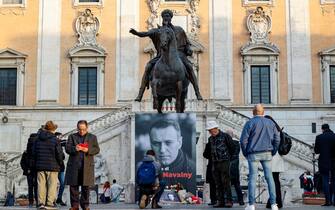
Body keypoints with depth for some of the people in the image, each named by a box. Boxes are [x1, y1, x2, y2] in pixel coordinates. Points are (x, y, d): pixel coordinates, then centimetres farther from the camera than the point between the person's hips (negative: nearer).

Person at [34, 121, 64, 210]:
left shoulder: (38, 139, 4)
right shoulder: (54, 140, -10)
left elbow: (34, 152, 9)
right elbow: (59, 154, -11)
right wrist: (60, 161, 8)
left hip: (40, 166, 4)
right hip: (52, 166, -4)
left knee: (41, 185, 8)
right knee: (52, 185, 3)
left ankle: (41, 203, 7)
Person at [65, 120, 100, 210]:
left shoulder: (92, 137, 14)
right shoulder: (72, 137, 14)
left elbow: (97, 149, 5)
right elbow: (67, 148, 3)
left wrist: (88, 150, -14)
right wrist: (74, 149, -18)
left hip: (87, 166, 0)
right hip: (74, 165, 1)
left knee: (86, 186, 0)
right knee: (73, 186, 0)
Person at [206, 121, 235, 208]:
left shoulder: (225, 136, -5)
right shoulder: (210, 139, 13)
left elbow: (232, 148, 1)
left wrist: (228, 156, 8)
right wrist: (213, 158, 15)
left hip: (224, 162, -6)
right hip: (215, 163, 6)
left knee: (226, 182, -9)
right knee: (218, 183, 5)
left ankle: (228, 201, -7)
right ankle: (220, 201, 8)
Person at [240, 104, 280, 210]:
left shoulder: (250, 123, -3)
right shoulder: (270, 123, 8)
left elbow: (243, 140, -7)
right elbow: (277, 139, 7)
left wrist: (245, 153, 4)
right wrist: (272, 152, 13)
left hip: (253, 154, -3)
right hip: (267, 154, 3)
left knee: (252, 177, 0)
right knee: (269, 177, 4)